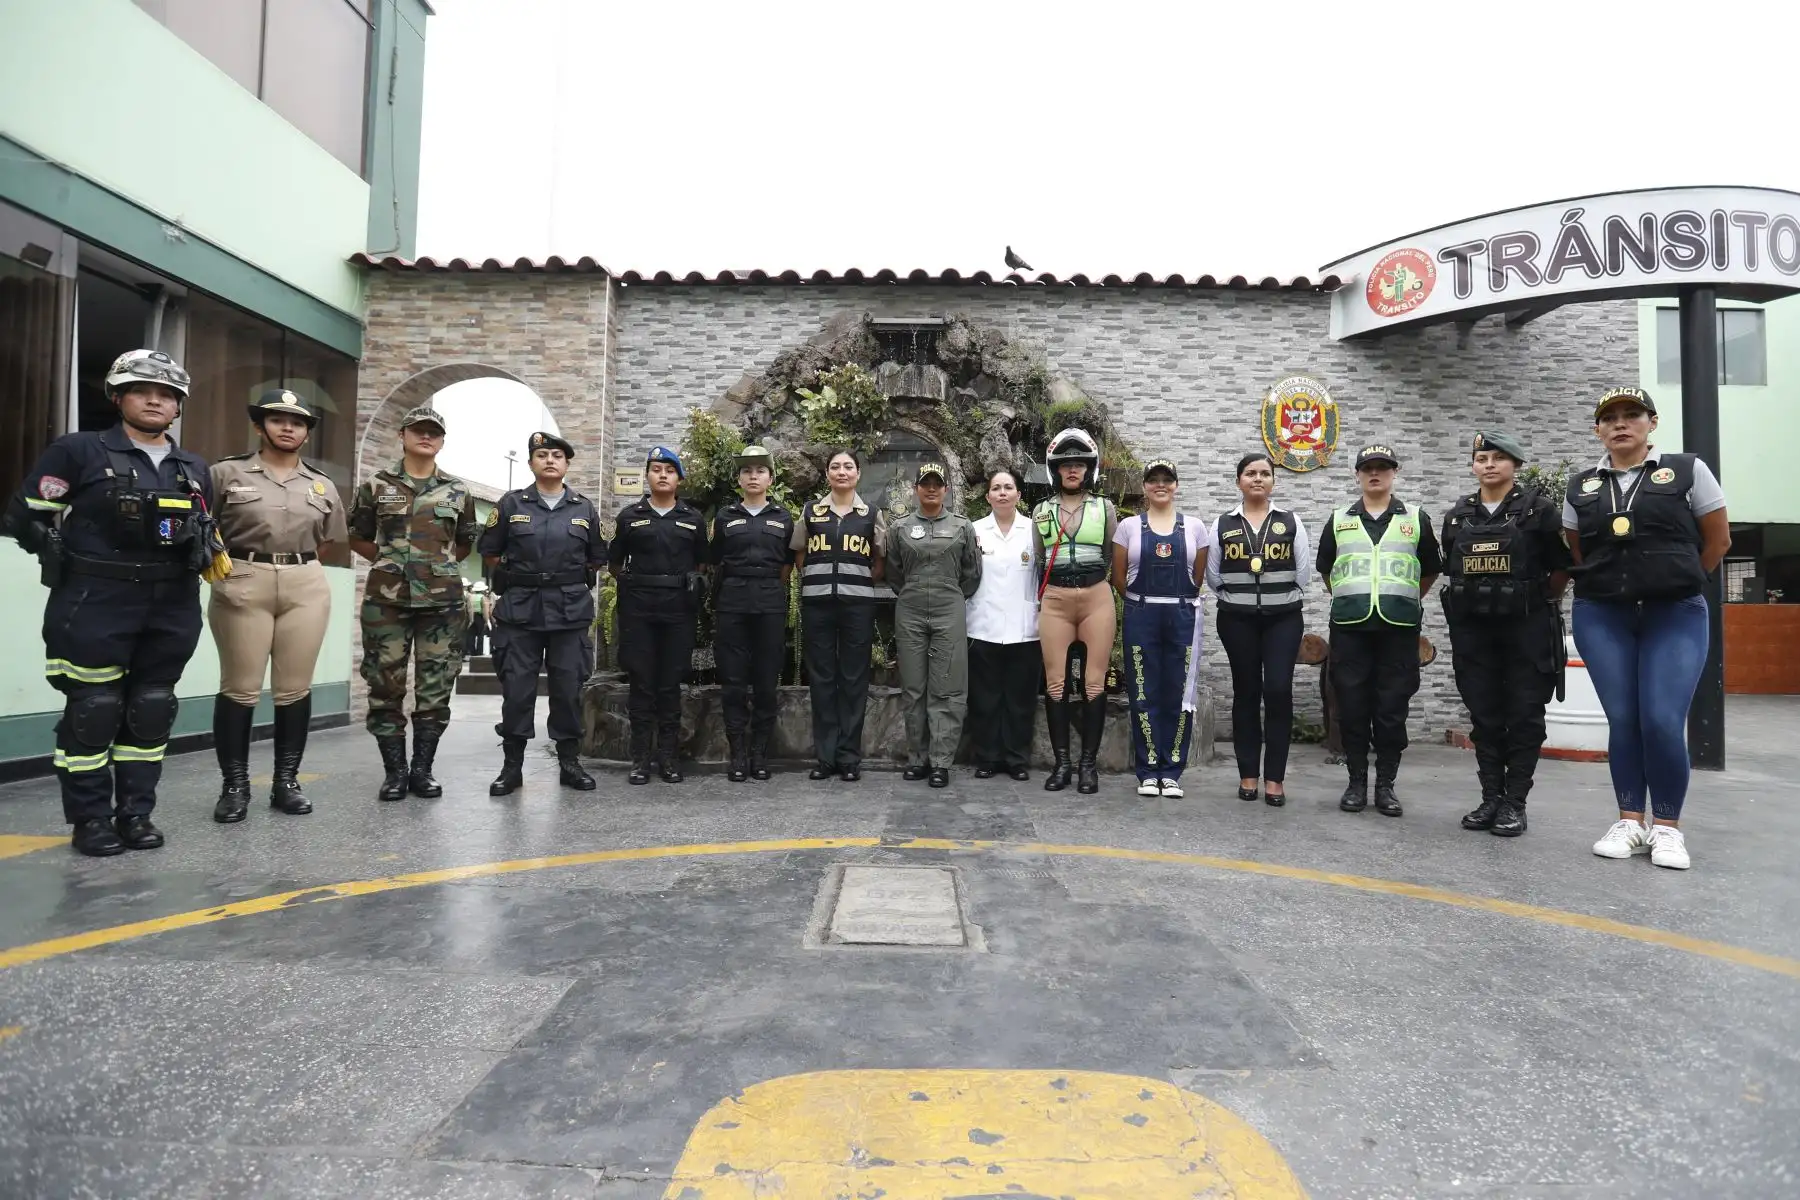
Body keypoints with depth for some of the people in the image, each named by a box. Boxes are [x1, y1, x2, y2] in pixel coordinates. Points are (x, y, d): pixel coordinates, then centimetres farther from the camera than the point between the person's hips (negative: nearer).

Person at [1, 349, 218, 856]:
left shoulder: (194, 469, 15)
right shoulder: (78, 451, 0)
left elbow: (206, 530, 25)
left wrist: (201, 548, 5)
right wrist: (71, 557, -5)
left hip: (172, 607, 5)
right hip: (96, 604, -4)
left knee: (152, 710, 8)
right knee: (94, 710, -1)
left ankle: (135, 812, 18)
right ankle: (90, 819, 10)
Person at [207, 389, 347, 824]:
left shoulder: (323, 485, 13)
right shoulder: (227, 473, 4)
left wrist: (300, 567, 13)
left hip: (307, 588, 3)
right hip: (242, 585, -2)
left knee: (295, 688, 4)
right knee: (239, 688, 0)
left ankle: (286, 781, 14)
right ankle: (235, 785, 10)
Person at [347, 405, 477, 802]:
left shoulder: (458, 491, 9)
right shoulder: (376, 486, 6)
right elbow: (357, 538, 14)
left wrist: (439, 562, 10)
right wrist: (389, 559, 6)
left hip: (442, 602, 1)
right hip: (386, 601, -1)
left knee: (436, 689, 3)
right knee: (386, 686, 2)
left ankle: (422, 769, 14)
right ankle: (394, 770, 12)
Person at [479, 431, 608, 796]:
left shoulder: (585, 509, 8)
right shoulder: (511, 504, 4)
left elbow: (598, 559, 16)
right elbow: (489, 551, 11)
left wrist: (576, 584, 11)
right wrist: (510, 580, 10)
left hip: (571, 612, 1)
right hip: (520, 611, -1)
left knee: (569, 689, 5)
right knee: (516, 689, 1)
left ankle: (570, 763, 15)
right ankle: (512, 766, 11)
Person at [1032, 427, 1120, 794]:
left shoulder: (1105, 508, 6)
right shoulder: (1041, 511, 9)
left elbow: (1113, 557, 13)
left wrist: (1093, 581, 8)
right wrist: (1039, 601, 10)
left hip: (1096, 599, -1)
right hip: (1055, 602, 1)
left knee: (1094, 682, -1)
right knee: (1055, 682, 1)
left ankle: (1089, 764, 7)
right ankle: (1061, 763, 9)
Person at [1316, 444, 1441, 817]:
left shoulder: (1416, 519, 9)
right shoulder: (1338, 520, 12)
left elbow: (1430, 570, 17)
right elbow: (1325, 569, 20)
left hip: (1399, 627, 0)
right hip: (1349, 626, 1)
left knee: (1392, 708, 2)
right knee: (1352, 705, 2)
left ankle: (1386, 784, 12)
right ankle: (1356, 781, 12)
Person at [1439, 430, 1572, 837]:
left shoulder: (1539, 509, -2)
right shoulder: (1458, 515, 9)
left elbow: (1561, 566, 1)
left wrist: (1543, 603, 6)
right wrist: (1472, 599, 10)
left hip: (1526, 628, -3)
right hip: (1472, 628, 4)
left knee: (1524, 716, 1)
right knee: (1483, 716, 7)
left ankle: (1514, 803, 8)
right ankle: (1491, 798, 15)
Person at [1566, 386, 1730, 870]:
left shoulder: (1687, 471, 2)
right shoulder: (1580, 487, 9)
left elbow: (1718, 540, 8)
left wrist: (1678, 582, 13)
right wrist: (1610, 583, 11)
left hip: (1675, 616, -2)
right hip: (1601, 617, 2)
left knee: (1663, 722, -10)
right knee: (1622, 720, 2)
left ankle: (1667, 827, 7)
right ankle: (1630, 821, 13)